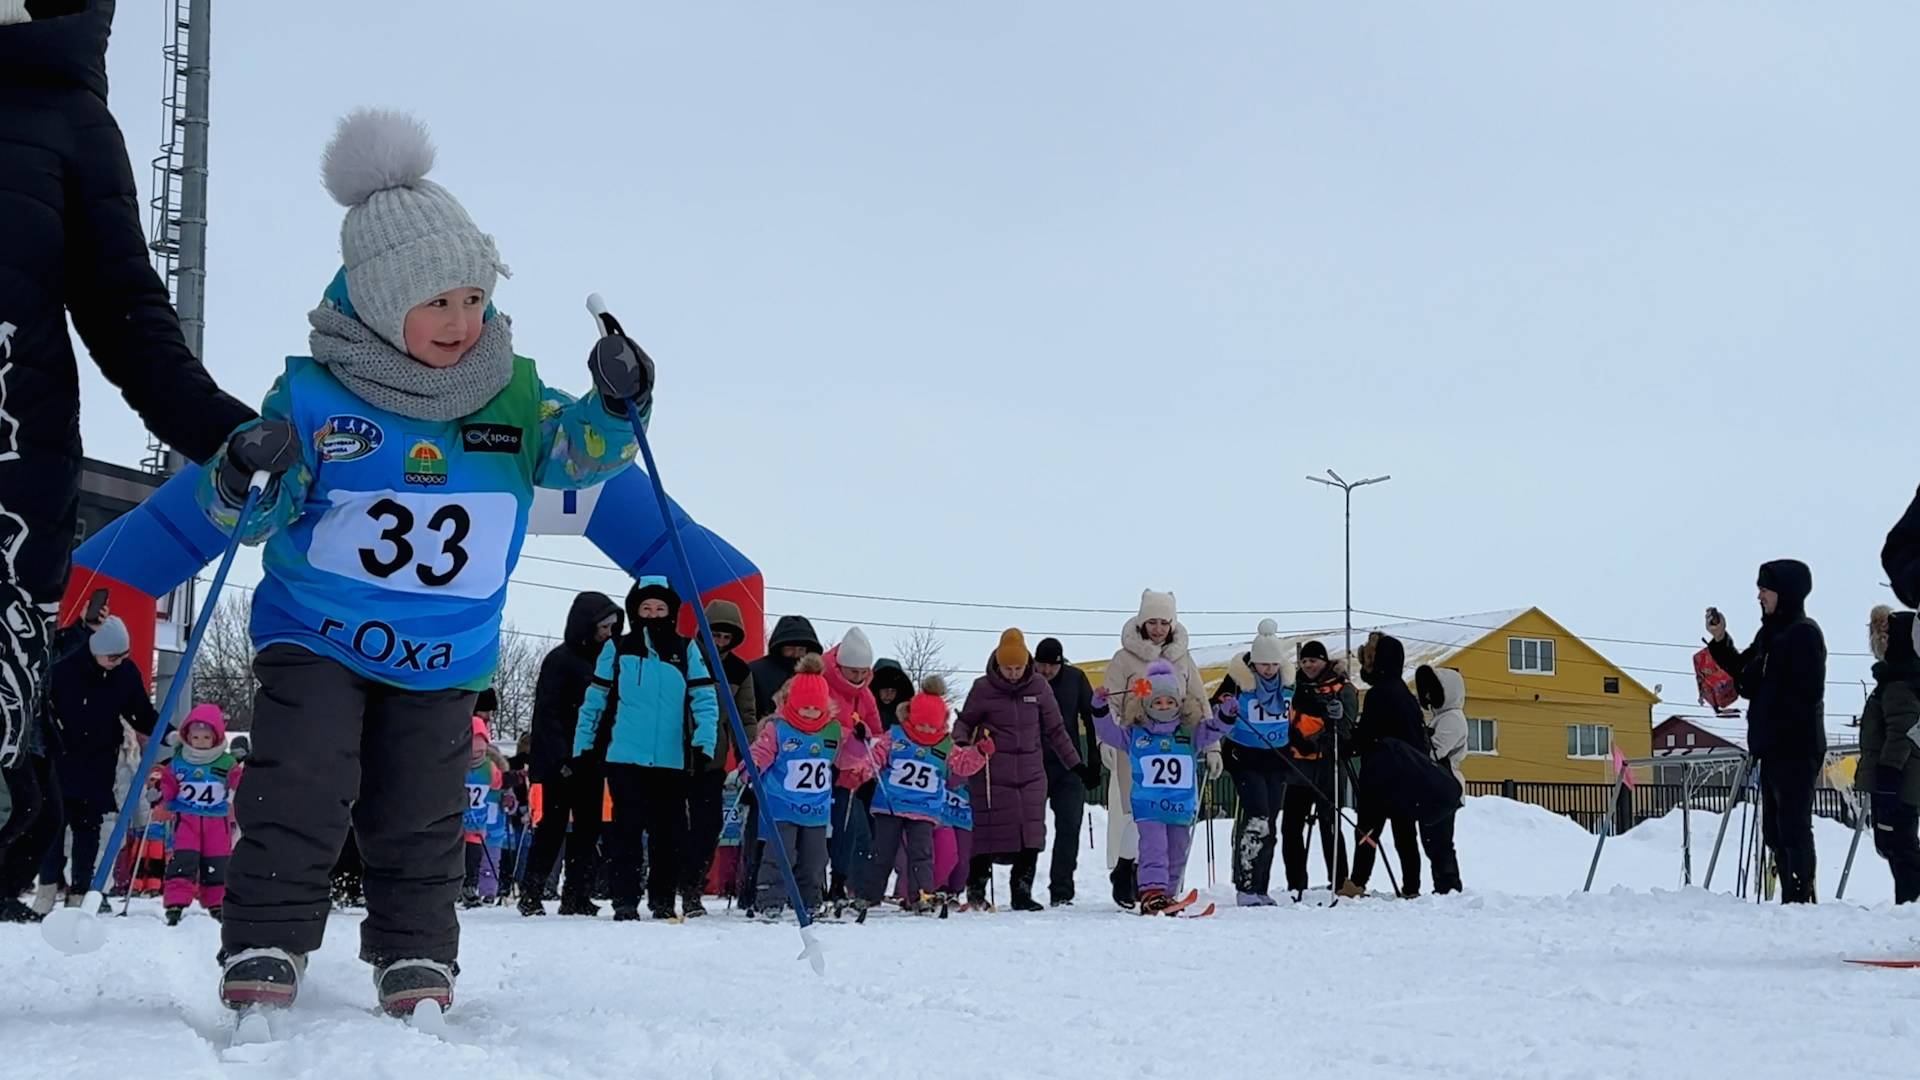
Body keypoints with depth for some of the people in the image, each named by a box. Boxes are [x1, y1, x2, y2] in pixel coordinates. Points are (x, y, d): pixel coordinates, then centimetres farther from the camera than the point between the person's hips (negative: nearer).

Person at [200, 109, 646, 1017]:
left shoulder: (512, 392, 0)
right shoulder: (314, 391, -9)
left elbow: (573, 454, 6)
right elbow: (253, 511, -5)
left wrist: (615, 408, -15)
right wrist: (243, 477, -29)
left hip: (446, 656, 3)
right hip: (316, 634, -3)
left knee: (421, 818, 6)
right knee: (299, 793, -12)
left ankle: (416, 957, 15)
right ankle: (263, 950, -6)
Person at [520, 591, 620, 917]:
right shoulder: (560, 659, -6)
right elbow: (546, 712, -11)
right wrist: (561, 756, -18)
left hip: (591, 762, 7)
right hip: (560, 764, -7)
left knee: (588, 829, 4)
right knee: (553, 828, -5)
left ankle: (577, 896, 6)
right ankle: (532, 896, 1)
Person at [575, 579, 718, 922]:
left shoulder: (687, 651, 7)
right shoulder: (617, 649, 6)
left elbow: (705, 700, 3)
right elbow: (594, 701, 9)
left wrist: (703, 745, -9)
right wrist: (583, 748, 6)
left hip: (671, 761, 1)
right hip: (625, 758, -1)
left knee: (668, 832, 5)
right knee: (628, 829, -3)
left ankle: (664, 899, 15)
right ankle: (625, 900, 1)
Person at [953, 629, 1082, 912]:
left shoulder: (1039, 687, 3)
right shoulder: (983, 688, -3)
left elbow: (1055, 729, 11)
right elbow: (964, 722, 9)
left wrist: (1076, 764, 12)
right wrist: (961, 743, -13)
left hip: (1031, 772, 3)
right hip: (992, 774, -3)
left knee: (1031, 835, -1)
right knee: (989, 834, -2)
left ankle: (1022, 893, 7)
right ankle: (975, 891, 11)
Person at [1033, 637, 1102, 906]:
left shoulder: (1075, 679, 0)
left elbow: (1091, 719, 7)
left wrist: (1093, 763, 4)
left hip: (1069, 767, 1)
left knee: (1069, 829, -3)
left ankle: (1061, 892, 1)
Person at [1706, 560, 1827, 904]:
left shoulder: (1804, 633, -9)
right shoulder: (1769, 634, 17)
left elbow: (1806, 694, -17)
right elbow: (1744, 674, 21)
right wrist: (1720, 642, 10)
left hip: (1795, 747, -9)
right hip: (1772, 748, 9)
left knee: (1793, 827, -10)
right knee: (1775, 830, 11)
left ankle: (1800, 899, -10)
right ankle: (1792, 901, 17)